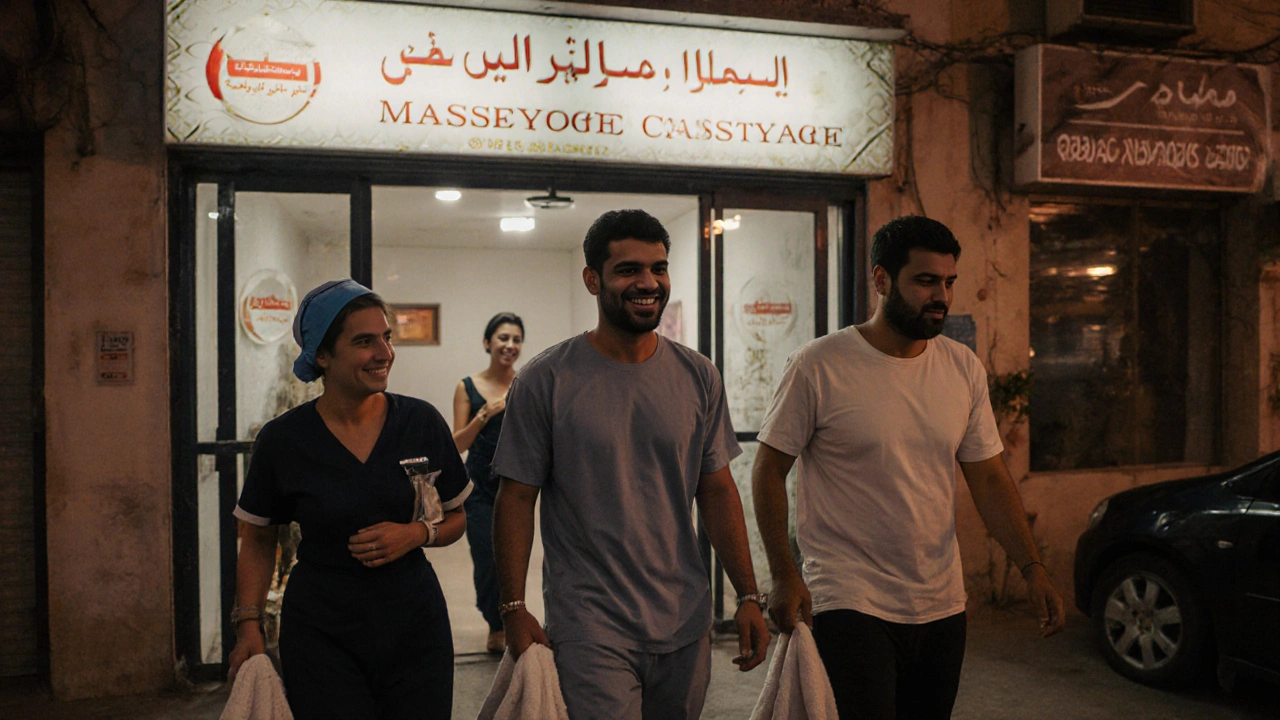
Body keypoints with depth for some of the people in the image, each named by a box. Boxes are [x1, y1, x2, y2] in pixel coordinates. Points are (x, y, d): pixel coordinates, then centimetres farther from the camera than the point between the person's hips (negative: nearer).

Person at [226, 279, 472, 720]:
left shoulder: (421, 423, -4)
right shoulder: (283, 440, -6)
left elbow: (455, 519, 6)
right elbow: (257, 541, 5)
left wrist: (417, 532, -13)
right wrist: (249, 625, -4)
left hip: (414, 622, 2)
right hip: (321, 633, -1)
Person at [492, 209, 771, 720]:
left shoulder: (699, 378, 3)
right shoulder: (545, 381, -7)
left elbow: (717, 490, 7)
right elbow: (517, 498, -4)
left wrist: (748, 596, 4)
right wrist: (514, 609, -9)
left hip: (685, 624, 4)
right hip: (590, 631, -4)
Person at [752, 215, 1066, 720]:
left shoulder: (964, 368, 4)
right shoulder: (818, 367, -11)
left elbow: (989, 478, 8)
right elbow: (769, 471, -7)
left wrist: (1031, 567, -1)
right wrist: (784, 577, -12)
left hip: (942, 604, 6)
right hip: (850, 602, -5)